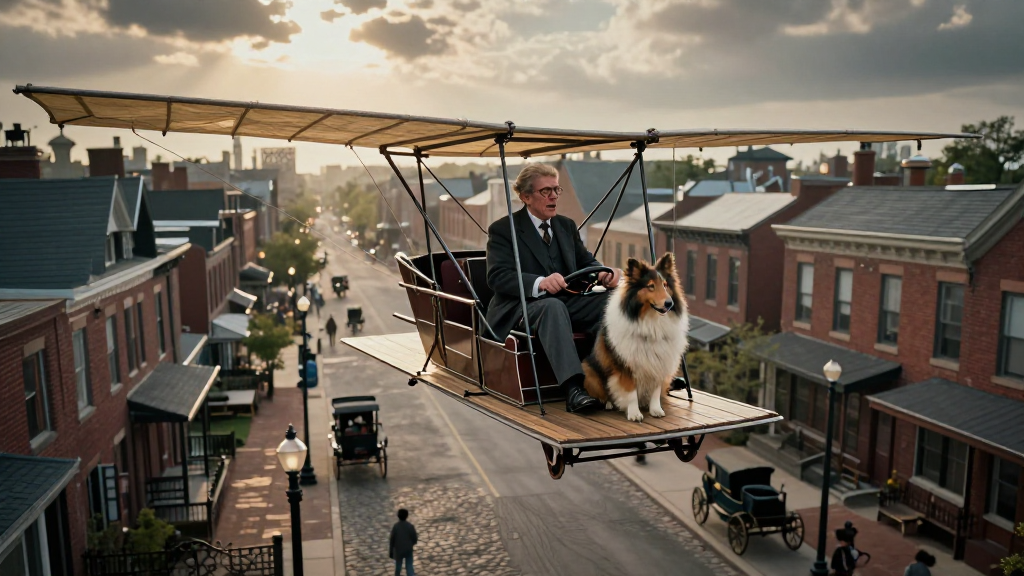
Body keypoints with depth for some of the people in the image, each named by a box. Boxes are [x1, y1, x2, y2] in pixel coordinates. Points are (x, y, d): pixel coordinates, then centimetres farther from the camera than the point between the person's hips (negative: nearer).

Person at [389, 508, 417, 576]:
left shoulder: (395, 526, -18)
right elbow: (414, 539, -6)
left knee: (398, 565, 23)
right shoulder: (410, 526, -15)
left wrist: (390, 552, -1)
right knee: (409, 566, 7)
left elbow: (392, 540, -12)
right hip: (408, 550, 0)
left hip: (398, 550, 0)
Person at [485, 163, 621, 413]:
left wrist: (605, 274, -11)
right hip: (522, 307, -5)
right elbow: (497, 276, -14)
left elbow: (586, 262, 15)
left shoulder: (566, 225, 18)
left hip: (567, 302, 6)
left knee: (610, 299, -23)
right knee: (553, 306, -40)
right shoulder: (503, 229, -1)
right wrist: (540, 283, -32)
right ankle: (573, 390, -51)